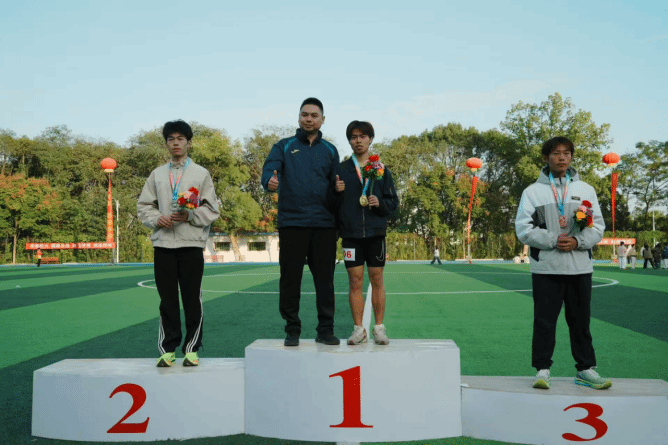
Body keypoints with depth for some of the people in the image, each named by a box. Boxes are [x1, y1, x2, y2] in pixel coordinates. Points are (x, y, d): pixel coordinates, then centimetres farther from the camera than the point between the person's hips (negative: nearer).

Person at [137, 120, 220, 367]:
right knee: (167, 300, 5)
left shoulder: (201, 174, 6)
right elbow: (144, 206, 13)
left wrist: (190, 215, -14)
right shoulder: (157, 174, 14)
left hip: (191, 244, -2)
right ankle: (168, 349, 13)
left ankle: (191, 349, 11)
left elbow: (212, 210, 2)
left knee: (192, 299, 1)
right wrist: (157, 218, -7)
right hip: (163, 244, 2)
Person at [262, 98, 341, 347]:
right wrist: (269, 181, -32)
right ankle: (292, 330, 14)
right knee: (290, 278, 2)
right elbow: (270, 168, -9)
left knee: (325, 278, 4)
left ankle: (325, 330, 13)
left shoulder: (330, 150, 16)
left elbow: (335, 185, 16)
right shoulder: (284, 147, 9)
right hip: (291, 222, -2)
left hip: (324, 224, 2)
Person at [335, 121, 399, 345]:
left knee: (377, 279, 3)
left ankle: (379, 328, 12)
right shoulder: (341, 169, 8)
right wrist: (336, 191, -12)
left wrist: (380, 203, -12)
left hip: (375, 233, 0)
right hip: (351, 233, 0)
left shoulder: (381, 169, 8)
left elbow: (393, 202, 7)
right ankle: (359, 329, 9)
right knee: (355, 280, 2)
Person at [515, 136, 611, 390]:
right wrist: (552, 240, -15)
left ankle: (586, 370, 21)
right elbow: (523, 229, -3)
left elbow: (598, 228, 8)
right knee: (544, 321, 1)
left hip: (580, 267, 2)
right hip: (546, 267, -2)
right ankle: (542, 369, 10)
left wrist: (577, 241, -11)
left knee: (581, 320, 10)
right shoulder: (533, 191, 4)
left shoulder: (586, 190, 11)